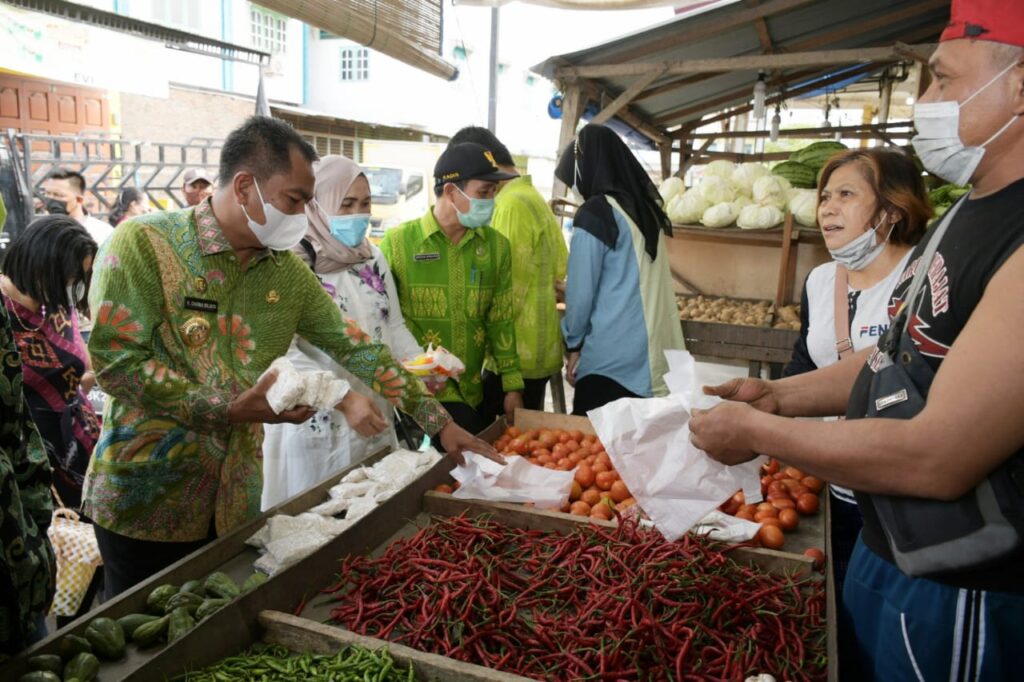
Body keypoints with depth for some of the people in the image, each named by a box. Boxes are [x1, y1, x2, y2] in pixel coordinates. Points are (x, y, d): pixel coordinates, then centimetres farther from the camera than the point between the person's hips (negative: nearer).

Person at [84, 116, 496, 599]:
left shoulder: (287, 271, 3)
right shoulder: (143, 243, -13)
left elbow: (356, 349, 4)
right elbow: (115, 359, -19)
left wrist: (441, 425, 1)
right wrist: (233, 409, -24)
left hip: (236, 504, 5)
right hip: (145, 502, -4)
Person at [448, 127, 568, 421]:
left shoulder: (511, 204, -17)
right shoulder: (532, 197, 12)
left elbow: (507, 291, -19)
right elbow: (558, 269, 15)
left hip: (517, 355, -9)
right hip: (540, 349, 9)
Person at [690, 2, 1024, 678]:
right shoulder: (968, 215, 5)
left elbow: (937, 458, -30)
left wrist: (759, 432, -19)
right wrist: (781, 394, 3)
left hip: (959, 594, -8)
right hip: (886, 546, 8)